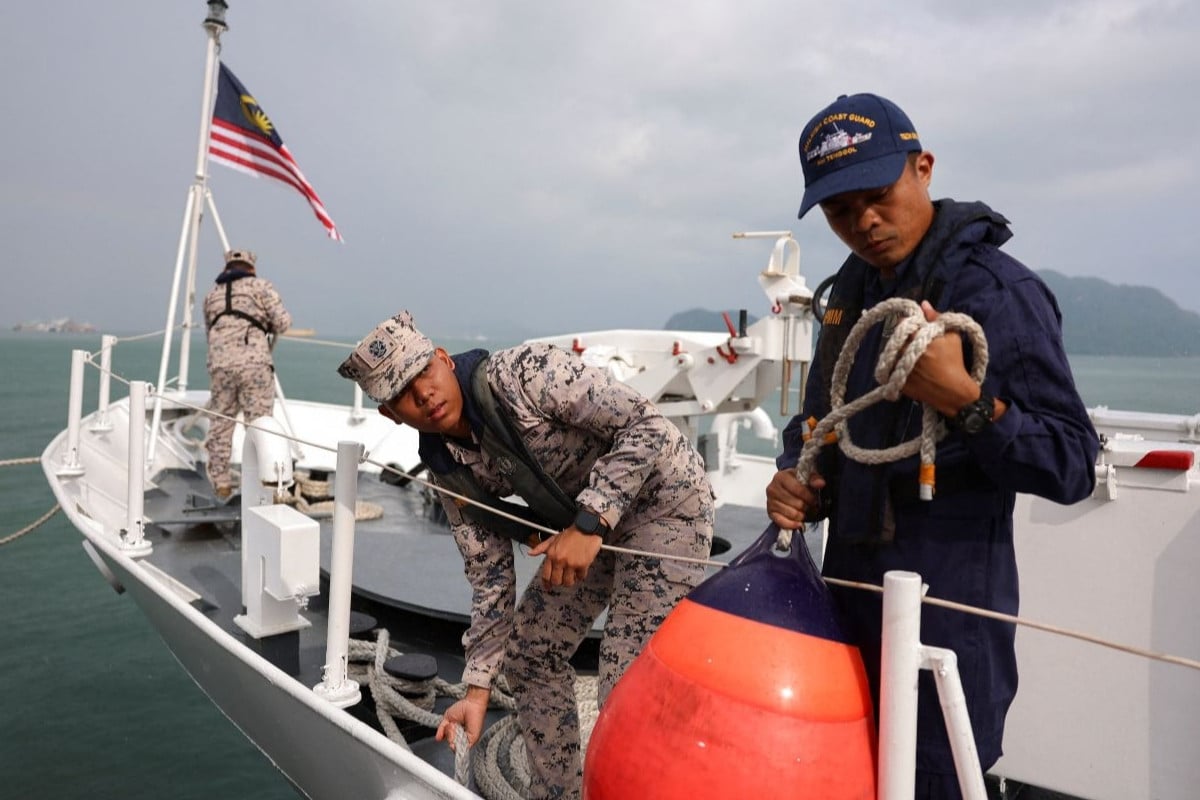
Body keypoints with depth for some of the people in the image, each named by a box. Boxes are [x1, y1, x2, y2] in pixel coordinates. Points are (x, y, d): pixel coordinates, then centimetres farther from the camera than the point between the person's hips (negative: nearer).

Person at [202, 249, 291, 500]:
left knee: (220, 423, 12)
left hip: (219, 363, 4)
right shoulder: (260, 285, 9)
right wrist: (277, 320, 20)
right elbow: (282, 323, -1)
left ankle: (221, 484, 16)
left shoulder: (212, 294, 23)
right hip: (254, 362, -4)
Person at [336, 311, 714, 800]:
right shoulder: (449, 471, -5)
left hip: (664, 496, -7)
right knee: (528, 655, 12)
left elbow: (648, 425, -28)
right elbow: (490, 580, 0)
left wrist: (587, 522, -33)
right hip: (585, 522, 8)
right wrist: (478, 687, -3)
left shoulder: (521, 372, -26)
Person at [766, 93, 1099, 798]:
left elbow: (1072, 469, -15)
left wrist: (965, 400, -30)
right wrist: (796, 477, 1)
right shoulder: (854, 287, 8)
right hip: (850, 590, 7)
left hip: (949, 613, -7)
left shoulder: (1000, 292, -14)